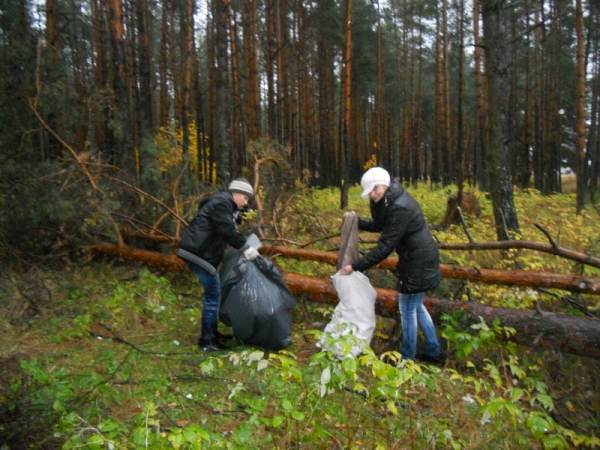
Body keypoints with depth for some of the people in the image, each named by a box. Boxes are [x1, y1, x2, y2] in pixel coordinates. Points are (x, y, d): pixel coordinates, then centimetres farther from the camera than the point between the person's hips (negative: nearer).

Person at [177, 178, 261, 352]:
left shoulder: (225, 205, 21)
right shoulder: (221, 202, -12)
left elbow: (227, 231, 22)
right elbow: (227, 231, -20)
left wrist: (243, 246, 13)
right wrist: (246, 248, -15)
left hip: (200, 252, 11)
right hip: (198, 252, -11)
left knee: (213, 293, 16)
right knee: (213, 294, -7)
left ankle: (211, 333, 27)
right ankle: (207, 340, 2)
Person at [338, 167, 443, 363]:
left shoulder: (399, 208, -26)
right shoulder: (389, 200, 4)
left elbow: (385, 246, -27)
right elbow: (380, 225, 16)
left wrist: (356, 266, -25)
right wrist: (357, 221, -2)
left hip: (418, 261, -10)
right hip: (418, 258, 10)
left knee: (407, 308, 4)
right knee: (416, 306, 21)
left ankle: (408, 357, 21)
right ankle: (434, 351, 34)